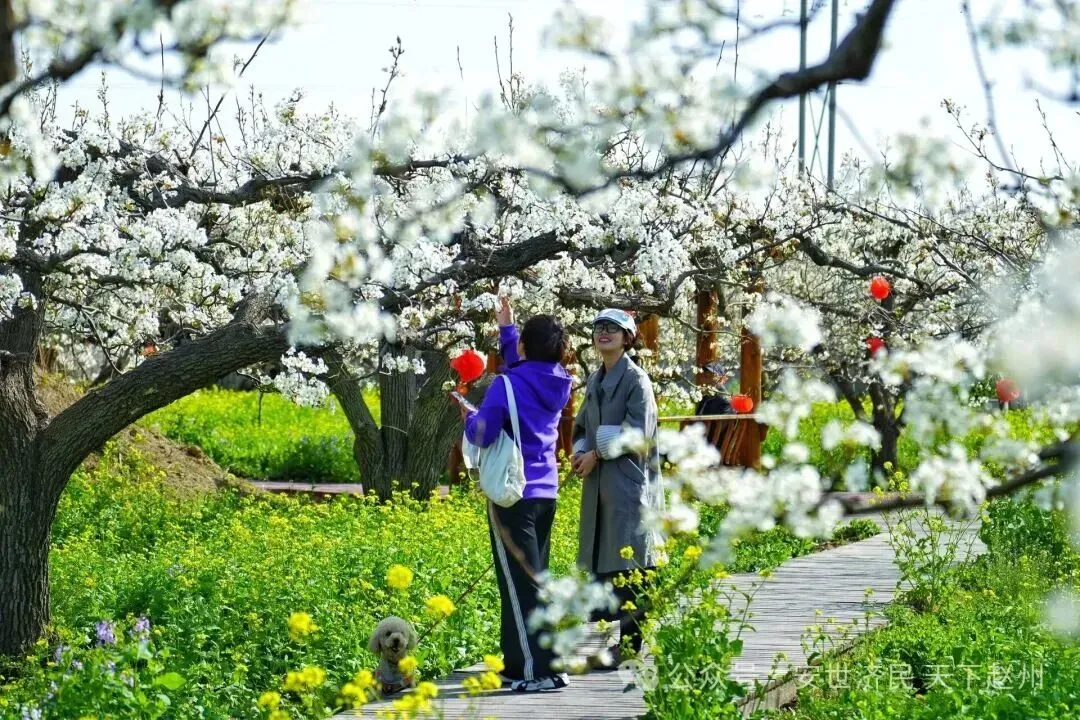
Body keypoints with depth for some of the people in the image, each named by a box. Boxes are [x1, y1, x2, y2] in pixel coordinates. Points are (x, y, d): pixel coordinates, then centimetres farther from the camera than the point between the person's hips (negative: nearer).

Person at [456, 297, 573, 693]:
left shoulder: (508, 385, -15)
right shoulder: (557, 385, 6)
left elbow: (482, 434, -14)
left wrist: (469, 415, 7)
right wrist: (505, 329, 32)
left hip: (512, 494, -7)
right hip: (545, 492, 7)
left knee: (520, 583, -6)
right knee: (531, 578, 15)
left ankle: (542, 670, -11)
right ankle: (520, 662, 22)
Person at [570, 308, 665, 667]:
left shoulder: (635, 380, -7)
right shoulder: (595, 381, 16)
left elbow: (637, 435, -13)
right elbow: (582, 425, 22)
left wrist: (598, 454, -12)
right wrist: (581, 451, 1)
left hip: (629, 483, -8)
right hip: (600, 485, 8)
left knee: (627, 564, -8)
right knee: (601, 566, 7)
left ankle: (630, 643, -7)